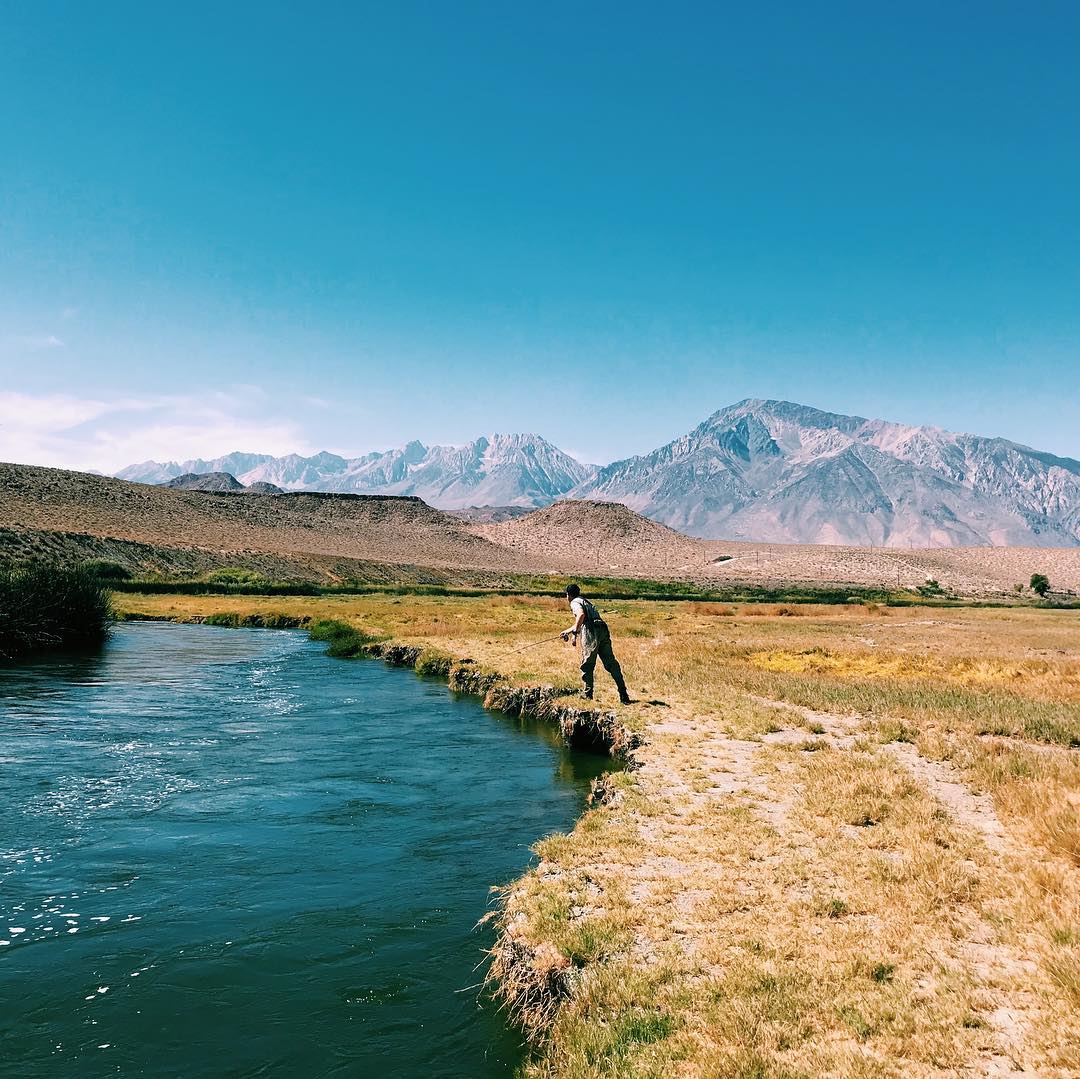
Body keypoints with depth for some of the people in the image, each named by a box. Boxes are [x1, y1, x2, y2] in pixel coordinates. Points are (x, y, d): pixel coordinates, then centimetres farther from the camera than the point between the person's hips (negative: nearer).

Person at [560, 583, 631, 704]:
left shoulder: (574, 602, 5)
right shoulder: (584, 601, 32)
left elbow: (581, 615, -18)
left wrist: (575, 630, -13)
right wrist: (568, 631, 50)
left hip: (591, 632, -8)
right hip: (603, 630, 8)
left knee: (587, 664, 3)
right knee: (611, 663, 5)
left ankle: (587, 694, 8)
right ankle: (624, 695, 1)